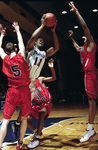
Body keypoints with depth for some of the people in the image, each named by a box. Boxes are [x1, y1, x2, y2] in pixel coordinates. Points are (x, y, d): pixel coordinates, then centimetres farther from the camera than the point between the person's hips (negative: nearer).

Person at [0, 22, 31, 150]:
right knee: (24, 118, 16)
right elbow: (21, 42, 16)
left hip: (12, 91, 0)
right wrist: (17, 30, 30)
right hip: (25, 91, 0)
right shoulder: (21, 56, -2)